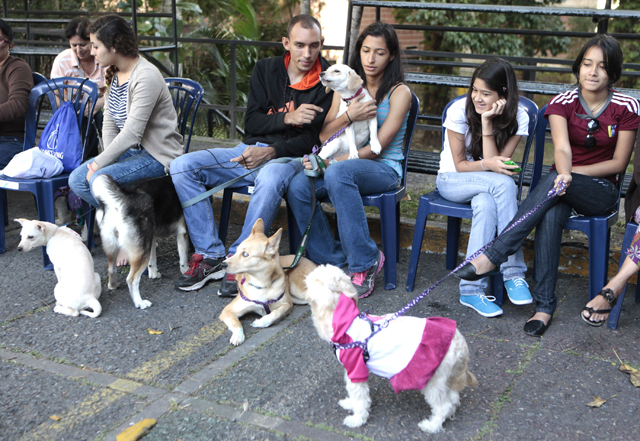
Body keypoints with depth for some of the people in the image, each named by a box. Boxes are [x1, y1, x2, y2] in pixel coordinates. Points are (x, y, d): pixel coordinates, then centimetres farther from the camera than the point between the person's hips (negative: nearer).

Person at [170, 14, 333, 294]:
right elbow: (251, 124, 4)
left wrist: (271, 152, -22)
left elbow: (316, 139, -9)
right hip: (251, 150, 5)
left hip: (290, 156, -5)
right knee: (182, 167, -15)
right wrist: (287, 118, -15)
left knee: (271, 177, -42)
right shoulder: (266, 69, 9)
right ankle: (210, 255, -14)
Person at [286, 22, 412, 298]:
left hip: (384, 169, -5)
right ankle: (333, 260, -11)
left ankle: (365, 262, -27)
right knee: (298, 187, -24)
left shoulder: (399, 93, -3)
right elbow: (324, 136, 6)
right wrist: (348, 116, -15)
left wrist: (329, 162, -18)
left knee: (338, 173, -38)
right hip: (344, 164, 5)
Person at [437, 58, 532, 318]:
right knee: (504, 184, -33)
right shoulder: (459, 110, -14)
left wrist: (487, 122, -25)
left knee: (486, 205, -36)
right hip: (452, 180, -2)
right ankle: (513, 272, -31)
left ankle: (472, 289, -34)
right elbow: (459, 165, -11)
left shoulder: (518, 118, -10)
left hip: (491, 185, 2)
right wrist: (487, 165, -30)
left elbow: (496, 163, -19)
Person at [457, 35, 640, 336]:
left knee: (552, 182, -36)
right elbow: (561, 148, -19)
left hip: (601, 192, -1)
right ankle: (545, 305, -35)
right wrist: (563, 174, -42)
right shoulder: (562, 103, -2)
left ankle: (494, 256, -40)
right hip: (563, 183, 1)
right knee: (550, 215, -37)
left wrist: (571, 173, -10)